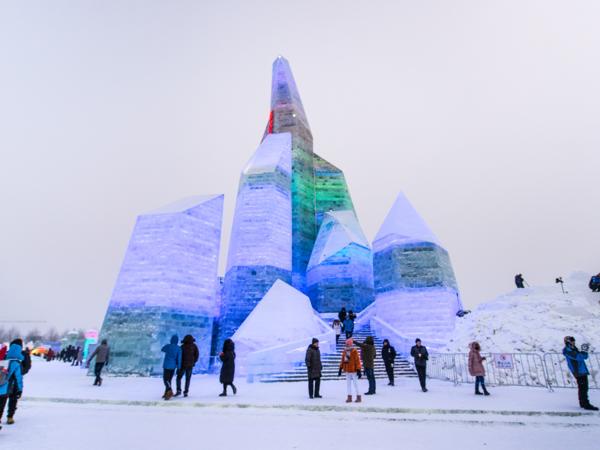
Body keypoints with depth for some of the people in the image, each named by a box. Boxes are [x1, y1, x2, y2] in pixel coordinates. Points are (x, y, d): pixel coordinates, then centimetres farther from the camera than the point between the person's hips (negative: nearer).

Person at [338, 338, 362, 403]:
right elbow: (342, 360, 12)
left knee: (355, 383, 2)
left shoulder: (354, 351, -13)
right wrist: (340, 368, 11)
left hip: (353, 370, -6)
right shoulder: (344, 351, 5)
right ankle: (349, 397, 21)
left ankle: (358, 397, 14)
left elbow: (357, 360, -13)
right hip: (347, 370, 6)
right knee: (348, 383, 12)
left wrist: (358, 370, -14)